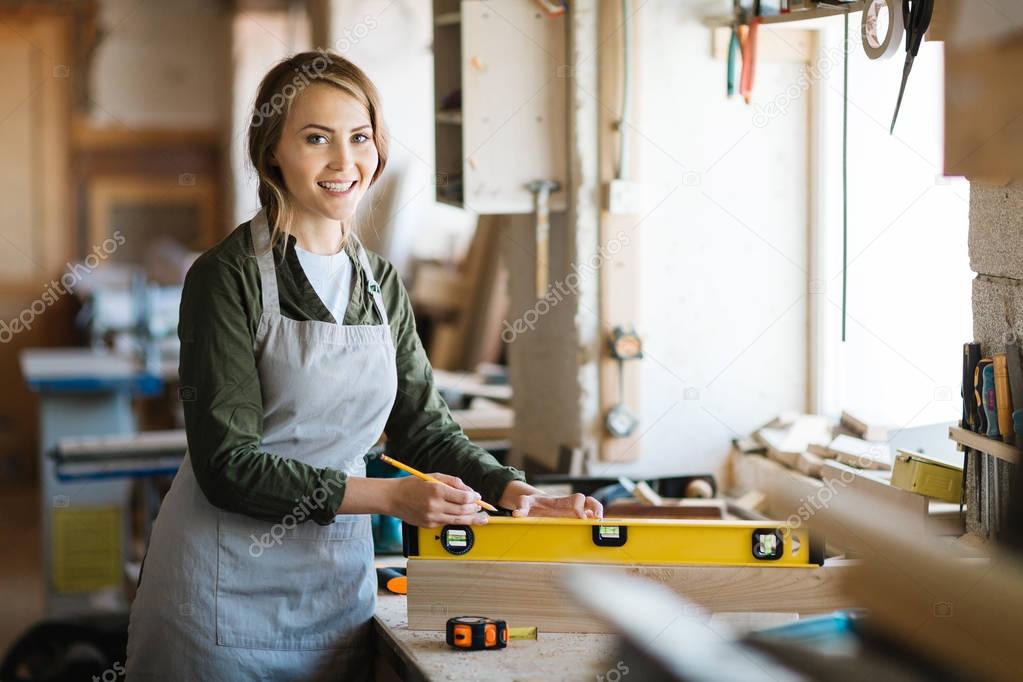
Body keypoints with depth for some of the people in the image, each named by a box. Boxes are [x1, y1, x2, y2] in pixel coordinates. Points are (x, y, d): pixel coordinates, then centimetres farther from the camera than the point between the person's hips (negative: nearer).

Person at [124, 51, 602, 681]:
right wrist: (389, 496, -21)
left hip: (341, 579, 6)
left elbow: (424, 425, 12)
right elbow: (229, 464, -16)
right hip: (228, 583, -5)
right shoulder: (230, 277, -11)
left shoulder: (382, 282, 8)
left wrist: (511, 489, -7)